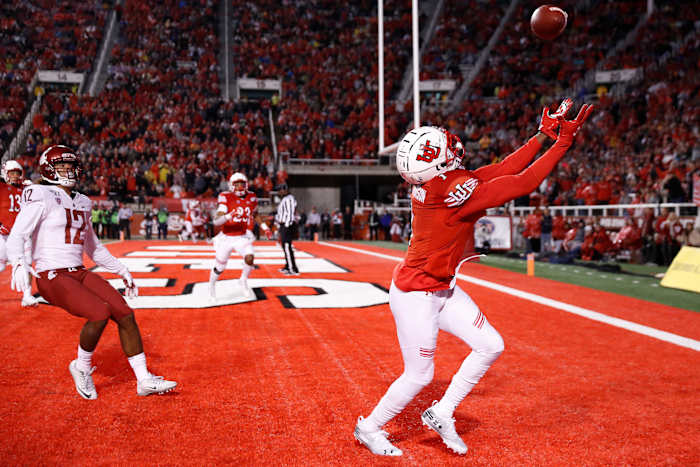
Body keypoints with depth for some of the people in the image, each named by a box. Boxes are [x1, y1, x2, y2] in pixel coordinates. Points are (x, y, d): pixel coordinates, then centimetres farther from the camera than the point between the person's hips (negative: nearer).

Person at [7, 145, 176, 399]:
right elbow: (16, 237, -15)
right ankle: (81, 368, 1)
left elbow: (94, 248, 27)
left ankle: (144, 380, 2)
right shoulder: (42, 198, -5)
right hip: (52, 277, -7)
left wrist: (122, 271, 24)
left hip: (79, 273, 7)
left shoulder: (80, 203, 17)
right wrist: (19, 264, -35)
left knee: (125, 314, -6)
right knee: (100, 313, -27)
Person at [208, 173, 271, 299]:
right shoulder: (226, 198, -16)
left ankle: (243, 281, 5)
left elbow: (255, 214, 20)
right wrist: (229, 216, -42)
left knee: (250, 258, -23)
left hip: (242, 237, 2)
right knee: (220, 267, 10)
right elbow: (216, 221, -24)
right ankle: (212, 285, 41)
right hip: (226, 238, -2)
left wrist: (264, 226, 10)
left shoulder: (251, 197, -2)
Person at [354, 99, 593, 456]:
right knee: (418, 376, 6)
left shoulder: (433, 185, -3)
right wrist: (563, 143, -20)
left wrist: (543, 135, -1)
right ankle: (368, 428, 30)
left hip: (442, 289, 9)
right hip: (415, 295, -9)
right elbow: (522, 183, -27)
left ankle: (441, 414, 24)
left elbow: (501, 171, 0)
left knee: (490, 346, 10)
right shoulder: (452, 190, -29)